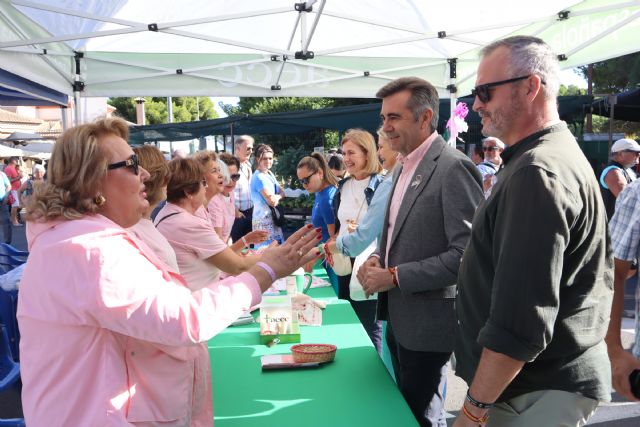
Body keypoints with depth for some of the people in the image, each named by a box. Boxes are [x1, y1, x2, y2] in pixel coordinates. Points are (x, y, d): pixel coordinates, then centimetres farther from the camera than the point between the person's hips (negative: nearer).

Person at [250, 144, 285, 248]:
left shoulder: (270, 174, 11)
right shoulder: (258, 177, -16)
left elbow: (282, 192, 13)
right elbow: (271, 201, -21)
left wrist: (276, 197, -8)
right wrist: (278, 196, 0)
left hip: (273, 218, 9)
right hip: (263, 220, -9)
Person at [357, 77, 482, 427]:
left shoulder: (453, 167, -19)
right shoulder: (403, 167, 9)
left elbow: (465, 254, -24)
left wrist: (394, 276, -21)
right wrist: (379, 258, 0)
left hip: (428, 320, -8)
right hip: (397, 315, 8)